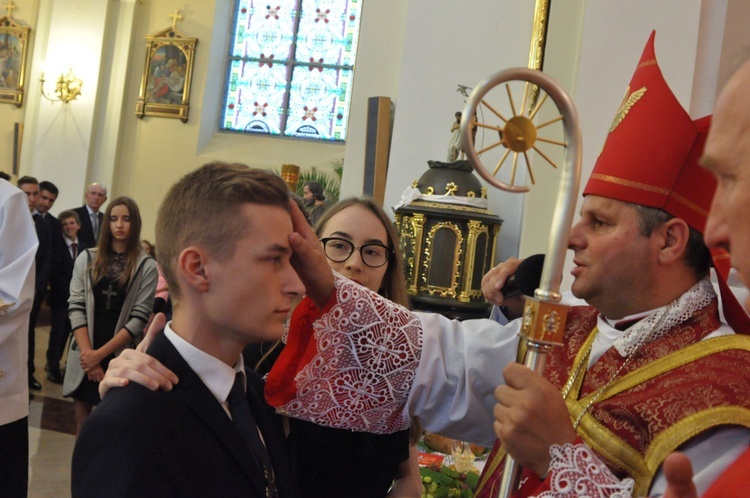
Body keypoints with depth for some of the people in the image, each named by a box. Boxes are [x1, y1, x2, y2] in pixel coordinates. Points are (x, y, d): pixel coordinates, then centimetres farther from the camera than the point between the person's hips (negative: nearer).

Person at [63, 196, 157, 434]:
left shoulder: (147, 267, -4)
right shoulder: (87, 258, 5)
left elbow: (139, 318, -8)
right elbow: (76, 307, -1)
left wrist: (100, 354, -14)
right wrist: (89, 354, -12)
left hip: (120, 358, -2)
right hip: (84, 358, 2)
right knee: (83, 422, 10)